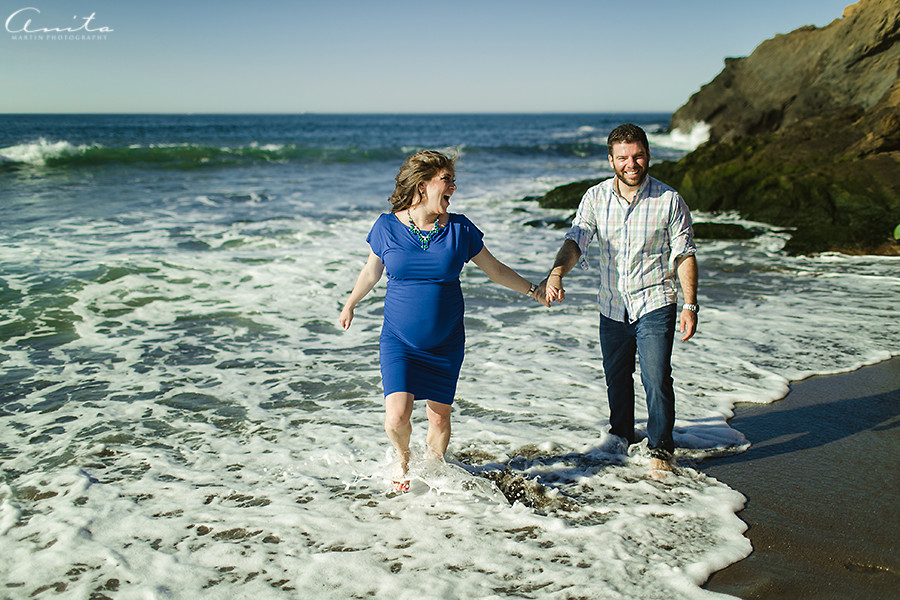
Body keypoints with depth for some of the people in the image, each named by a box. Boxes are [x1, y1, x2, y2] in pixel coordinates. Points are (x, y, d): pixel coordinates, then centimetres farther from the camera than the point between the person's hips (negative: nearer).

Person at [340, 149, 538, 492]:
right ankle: (402, 458, 22)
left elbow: (495, 269, 9)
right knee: (396, 416, -13)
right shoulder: (387, 226, -5)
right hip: (398, 340, -1)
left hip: (446, 343, 1)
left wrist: (533, 290, 9)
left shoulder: (459, 229, -3)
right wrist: (350, 305, 21)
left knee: (439, 416, 6)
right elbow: (371, 271, 11)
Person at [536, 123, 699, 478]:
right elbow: (576, 240, -12)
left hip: (655, 305, -3)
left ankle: (660, 449, 13)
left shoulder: (669, 201, -8)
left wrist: (689, 305, -9)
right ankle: (622, 438, 39)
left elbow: (684, 255, -4)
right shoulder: (596, 198, -2)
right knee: (616, 378, 17)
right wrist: (556, 273, -32)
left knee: (656, 379, -8)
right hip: (612, 306, 3)